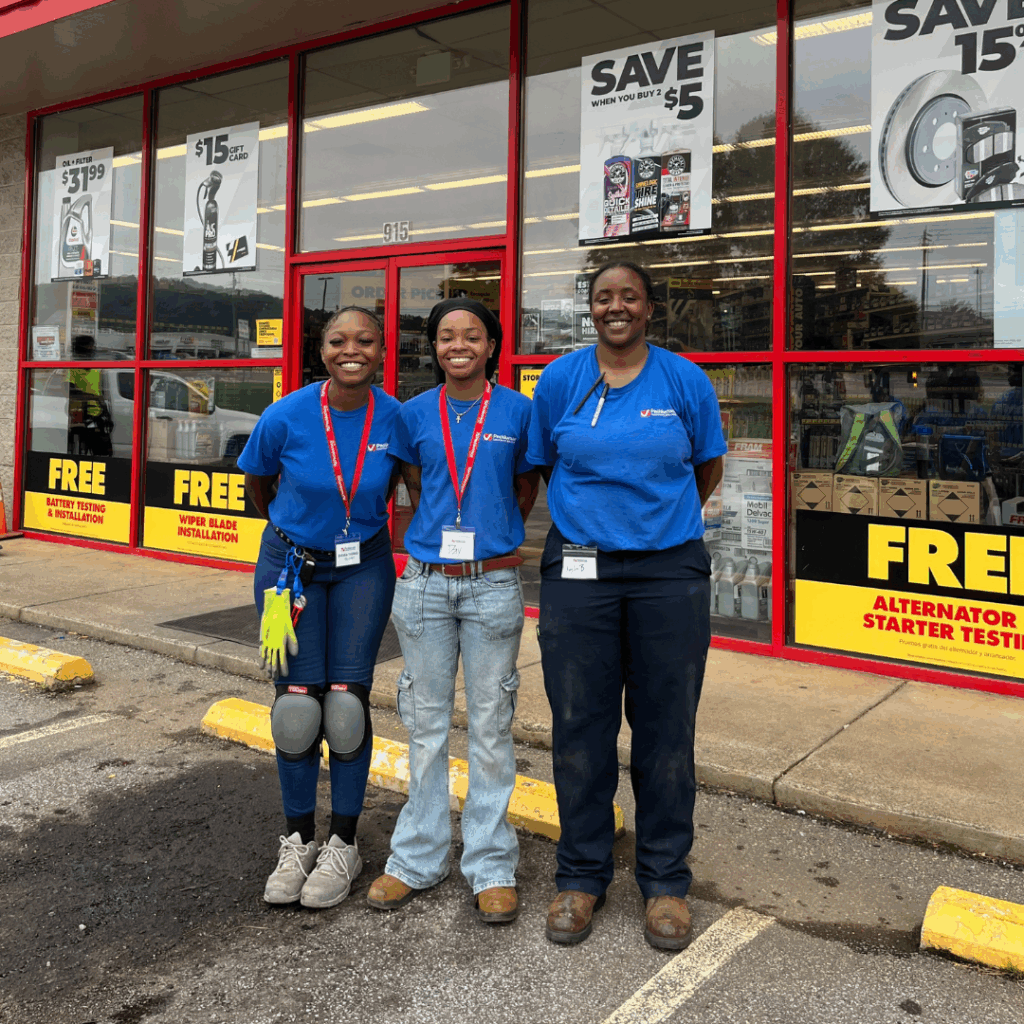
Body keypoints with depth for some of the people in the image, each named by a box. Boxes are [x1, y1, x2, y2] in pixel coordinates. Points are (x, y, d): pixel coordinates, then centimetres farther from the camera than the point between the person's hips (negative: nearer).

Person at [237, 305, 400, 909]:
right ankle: (299, 840, 18)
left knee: (348, 700, -1)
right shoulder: (287, 417, -15)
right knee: (298, 700, 1)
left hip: (363, 567, 0)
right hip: (293, 563, 0)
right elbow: (257, 483, 5)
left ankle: (344, 845, 15)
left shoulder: (396, 418, -12)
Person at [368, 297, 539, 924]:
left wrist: (492, 537, 9)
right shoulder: (415, 414, 6)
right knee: (426, 724, 9)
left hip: (493, 584, -2)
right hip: (425, 584, 2)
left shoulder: (517, 411, 1)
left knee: (491, 726, 5)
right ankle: (419, 858, 23)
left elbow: (526, 490, 11)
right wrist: (442, 538, 10)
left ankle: (492, 866, 18)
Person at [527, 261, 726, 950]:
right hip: (578, 572, 1)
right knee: (580, 726, 7)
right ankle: (582, 876, 24)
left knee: (666, 728, 6)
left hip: (670, 573, 0)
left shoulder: (686, 381, 3)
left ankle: (666, 880, 23)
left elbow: (709, 470, 14)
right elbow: (542, 467, 14)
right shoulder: (561, 380, 4)